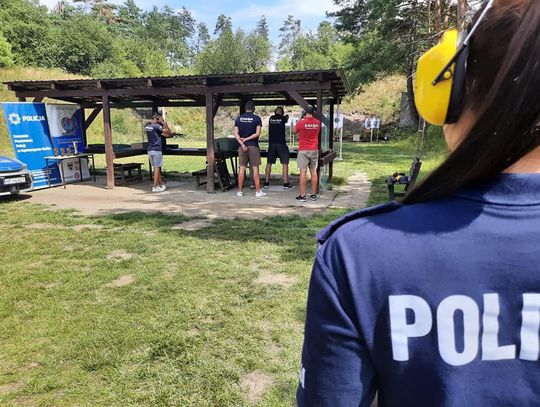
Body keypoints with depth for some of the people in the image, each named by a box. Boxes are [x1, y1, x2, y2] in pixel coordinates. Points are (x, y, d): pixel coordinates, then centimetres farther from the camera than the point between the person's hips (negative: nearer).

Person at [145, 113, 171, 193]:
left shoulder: (147, 126, 10)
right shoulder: (156, 126, -13)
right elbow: (168, 132, -10)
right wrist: (165, 124, 0)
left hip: (150, 150, 8)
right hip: (157, 150, -8)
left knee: (156, 167, 15)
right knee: (157, 168, -3)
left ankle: (161, 183, 24)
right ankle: (155, 187, -1)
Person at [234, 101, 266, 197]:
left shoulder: (239, 118, 6)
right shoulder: (257, 118, -3)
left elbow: (236, 134, -1)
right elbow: (257, 134, -10)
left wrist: (242, 143, -9)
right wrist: (246, 139, -6)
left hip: (242, 146, 3)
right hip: (253, 146, -3)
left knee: (242, 168, 7)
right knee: (255, 168, 1)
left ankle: (240, 191, 10)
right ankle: (258, 191, 3)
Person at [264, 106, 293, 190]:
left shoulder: (271, 118, 5)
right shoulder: (283, 118, -2)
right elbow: (286, 120, 21)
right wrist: (286, 116, 42)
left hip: (271, 143, 3)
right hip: (281, 143, -3)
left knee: (269, 163, 8)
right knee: (285, 163, 0)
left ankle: (266, 183, 9)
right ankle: (286, 183, -2)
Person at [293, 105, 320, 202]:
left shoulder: (301, 122, -11)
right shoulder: (317, 122, 0)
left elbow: (294, 132, 5)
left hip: (303, 150, -4)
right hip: (314, 150, 4)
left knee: (303, 172, -3)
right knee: (313, 171, 8)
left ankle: (302, 195, -3)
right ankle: (313, 194, 13)